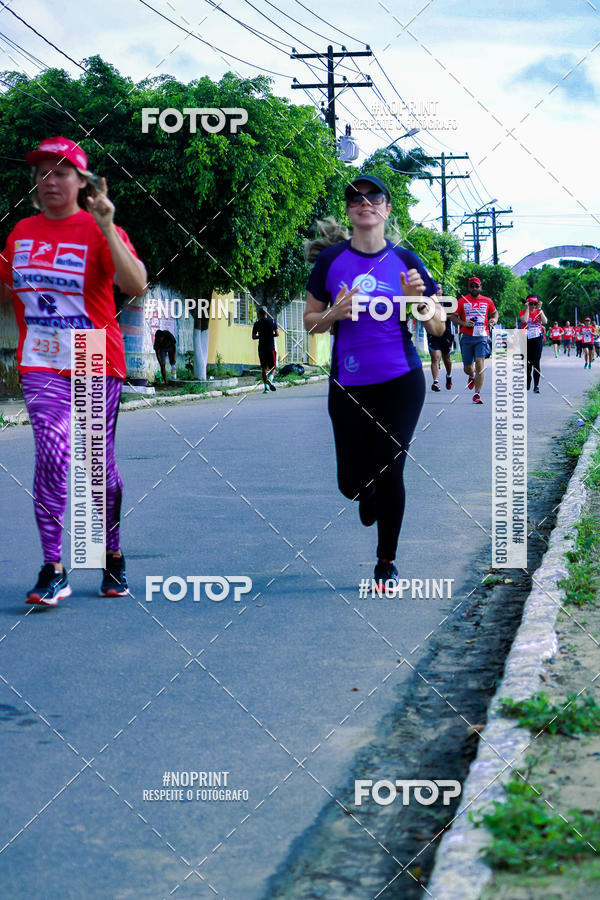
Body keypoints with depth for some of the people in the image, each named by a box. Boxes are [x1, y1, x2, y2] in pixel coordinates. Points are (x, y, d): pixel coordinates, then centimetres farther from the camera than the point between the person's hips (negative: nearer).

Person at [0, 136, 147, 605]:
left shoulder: (99, 230, -7)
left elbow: (136, 286, -23)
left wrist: (106, 228, -29)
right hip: (41, 363, 2)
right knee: (53, 454, -17)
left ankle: (113, 554, 29)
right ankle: (52, 570, -14)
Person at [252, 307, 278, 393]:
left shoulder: (257, 324, 4)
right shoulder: (271, 322, 1)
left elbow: (253, 337, 3)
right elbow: (277, 334, -3)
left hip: (261, 348, 1)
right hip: (271, 347, -1)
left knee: (264, 368, 7)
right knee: (273, 367, 6)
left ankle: (266, 387, 1)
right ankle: (270, 380, -24)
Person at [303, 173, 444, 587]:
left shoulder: (405, 260, 0)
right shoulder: (330, 260, 1)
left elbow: (438, 327, 4)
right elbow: (311, 322, 7)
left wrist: (418, 300, -15)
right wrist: (334, 314, -14)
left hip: (400, 382, -1)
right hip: (348, 385, 1)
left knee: (389, 472, -3)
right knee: (352, 482, 3)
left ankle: (387, 564, 15)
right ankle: (369, 498, 43)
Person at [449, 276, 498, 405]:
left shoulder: (487, 301, 9)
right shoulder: (462, 301, 5)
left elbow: (494, 312, 24)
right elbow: (453, 317, 8)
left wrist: (494, 320, 2)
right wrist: (463, 323, -10)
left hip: (482, 337, -1)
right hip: (466, 336, 1)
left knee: (480, 364, -14)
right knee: (467, 368, 7)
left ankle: (477, 394, -10)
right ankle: (472, 376, 45)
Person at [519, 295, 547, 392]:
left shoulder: (539, 311, 9)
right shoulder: (523, 312, 4)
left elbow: (545, 322, -7)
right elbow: (525, 320, -18)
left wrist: (540, 309, -7)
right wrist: (527, 308, -9)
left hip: (538, 339, 0)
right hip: (527, 339, 0)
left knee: (536, 362, -9)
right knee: (528, 363, 7)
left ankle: (536, 386, -9)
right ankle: (527, 384, 22)